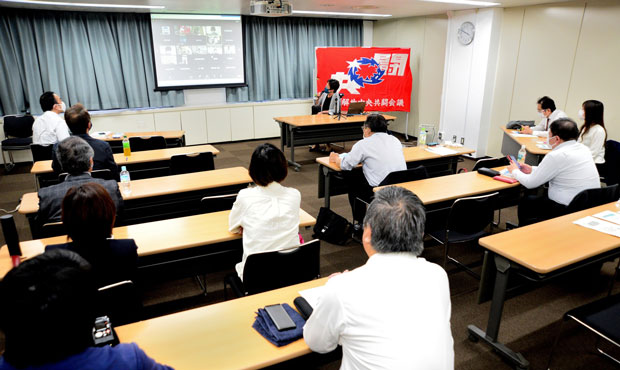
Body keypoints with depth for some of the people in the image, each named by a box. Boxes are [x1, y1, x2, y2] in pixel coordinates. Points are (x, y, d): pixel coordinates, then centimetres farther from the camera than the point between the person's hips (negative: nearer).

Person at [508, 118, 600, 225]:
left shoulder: (556, 155, -18)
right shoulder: (583, 148, 7)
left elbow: (530, 183, -9)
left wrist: (515, 171, 10)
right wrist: (532, 169, 24)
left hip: (568, 212, -8)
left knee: (525, 203, 10)